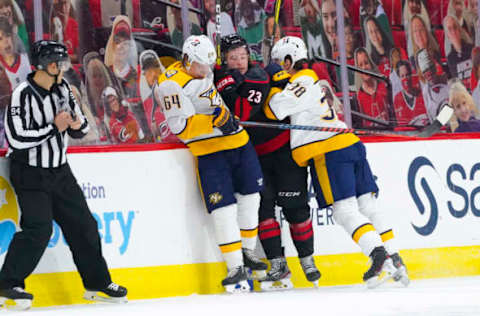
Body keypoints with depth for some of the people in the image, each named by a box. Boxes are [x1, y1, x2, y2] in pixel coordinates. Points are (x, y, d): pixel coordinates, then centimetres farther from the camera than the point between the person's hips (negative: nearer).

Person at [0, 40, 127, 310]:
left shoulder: (62, 88, 4)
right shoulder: (24, 94, -19)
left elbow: (81, 130, 12)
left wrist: (77, 124, -12)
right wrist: (54, 127, -21)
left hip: (59, 171, 7)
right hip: (30, 174, -7)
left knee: (83, 224, 7)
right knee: (38, 228, -17)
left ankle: (98, 283, 19)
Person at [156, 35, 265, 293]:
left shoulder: (205, 71, 9)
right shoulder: (171, 83, -15)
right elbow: (180, 126, -22)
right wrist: (214, 122, -32)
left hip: (238, 141, 8)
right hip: (210, 151, -8)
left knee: (249, 196, 11)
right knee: (224, 208, -13)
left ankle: (247, 252, 27)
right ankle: (236, 268, -9)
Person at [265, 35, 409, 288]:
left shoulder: (303, 81, -6)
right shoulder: (314, 81, 24)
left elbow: (274, 110, -12)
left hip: (330, 152, -9)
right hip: (351, 145, 9)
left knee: (345, 210, -11)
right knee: (367, 206, 7)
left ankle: (379, 255, -24)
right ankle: (394, 260, 2)